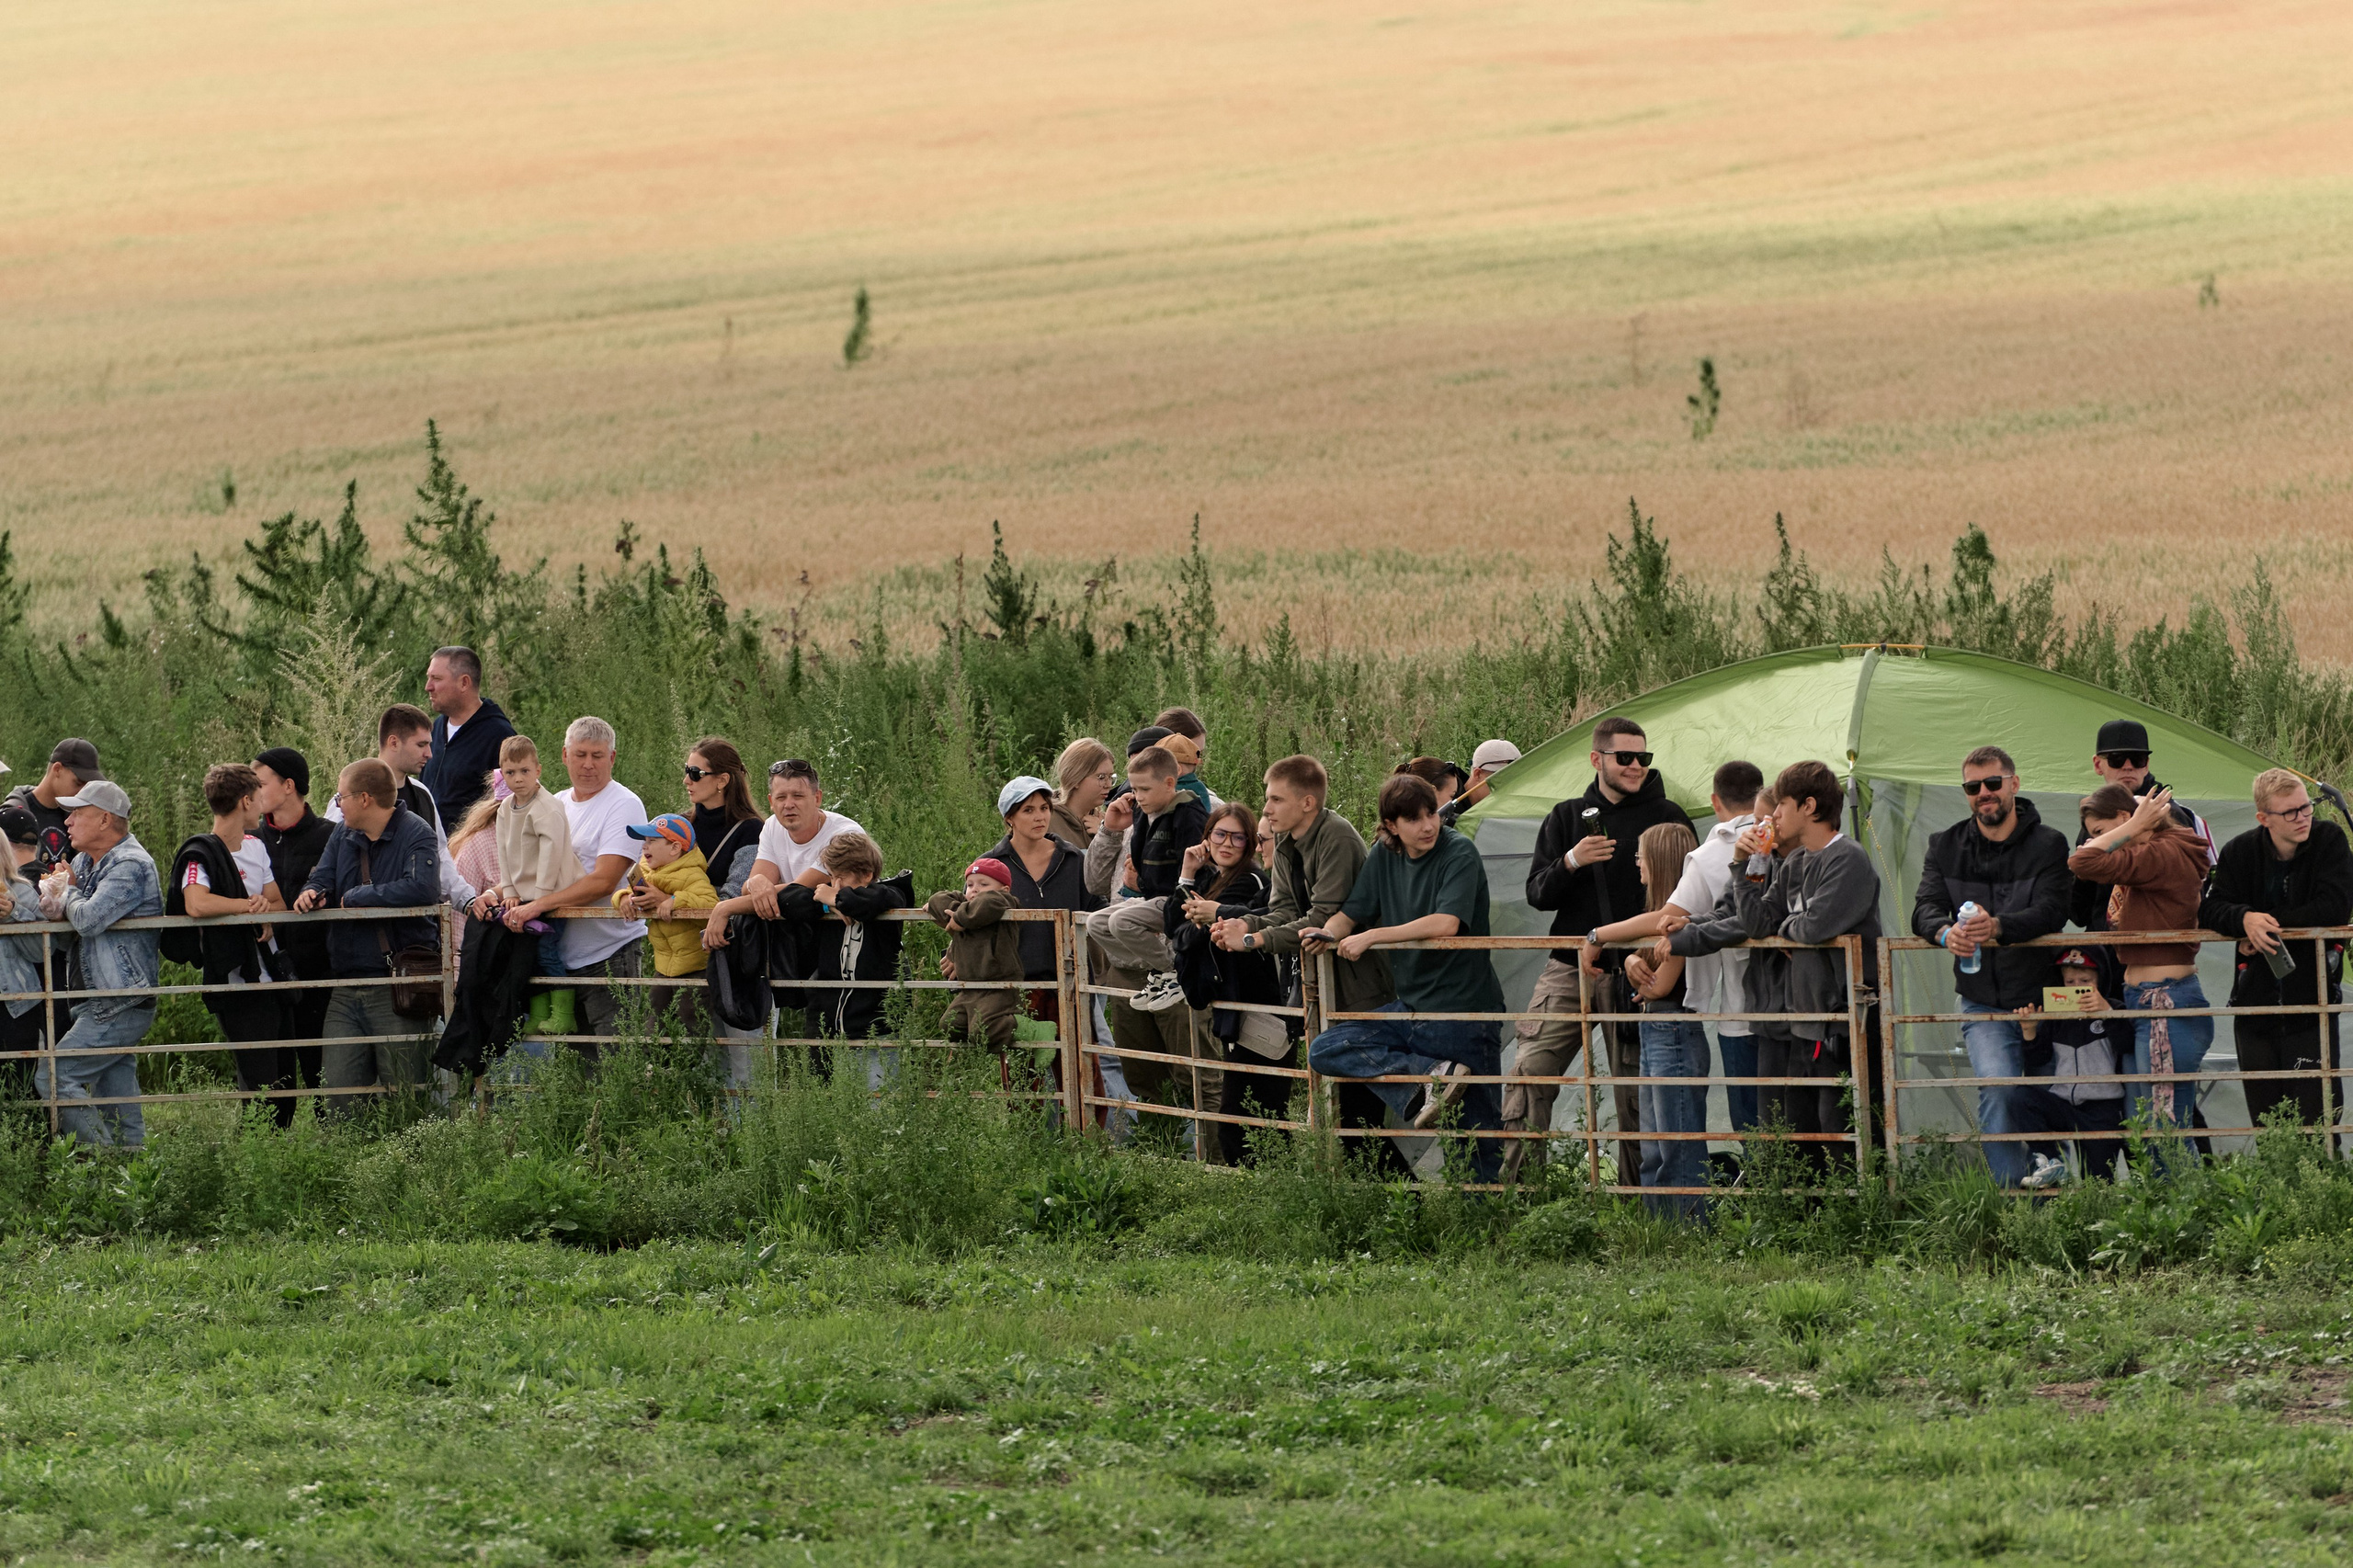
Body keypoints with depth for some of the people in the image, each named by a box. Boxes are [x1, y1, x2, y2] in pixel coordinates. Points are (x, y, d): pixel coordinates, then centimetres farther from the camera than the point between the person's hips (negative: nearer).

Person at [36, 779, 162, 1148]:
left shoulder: (131, 865, -15)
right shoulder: (85, 861, 14)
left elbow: (90, 919, -26)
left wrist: (68, 894, -4)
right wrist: (55, 898, -9)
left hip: (121, 1005, -10)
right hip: (108, 1005, 10)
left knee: (54, 1078, -14)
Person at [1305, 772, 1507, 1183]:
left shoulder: (1459, 853, -12)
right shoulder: (1384, 857, 7)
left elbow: (1446, 923, -25)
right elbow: (1351, 914, 14)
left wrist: (1371, 936, -21)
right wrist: (1329, 934, -10)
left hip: (1462, 1013, -7)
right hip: (1409, 1009, 7)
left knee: (1480, 1128, -6)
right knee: (1325, 1051, -11)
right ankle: (1433, 1074, -20)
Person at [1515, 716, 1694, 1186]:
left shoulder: (1667, 817, 5)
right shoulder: (1567, 817, 12)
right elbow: (1537, 894, 6)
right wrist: (1570, 862, -13)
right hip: (1569, 970, 2)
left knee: (1635, 1092, -1)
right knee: (1531, 1070, -10)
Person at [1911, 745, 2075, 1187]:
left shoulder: (2049, 845, -1)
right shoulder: (1946, 848, 8)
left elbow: (2051, 911, -16)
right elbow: (1924, 907, -4)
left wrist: (1998, 927, -37)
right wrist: (1945, 932, -30)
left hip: (2041, 999, 0)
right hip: (1984, 1005, 0)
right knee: (1997, 1086, -22)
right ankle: (2011, 1194, -22)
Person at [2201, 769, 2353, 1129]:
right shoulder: (2240, 852, 2)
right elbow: (2210, 910, -2)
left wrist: (2269, 924, -15)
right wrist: (2244, 919, -25)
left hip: (2312, 1007, -3)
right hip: (2256, 1004, 3)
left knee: (2314, 1122, -10)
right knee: (2265, 1126, 7)